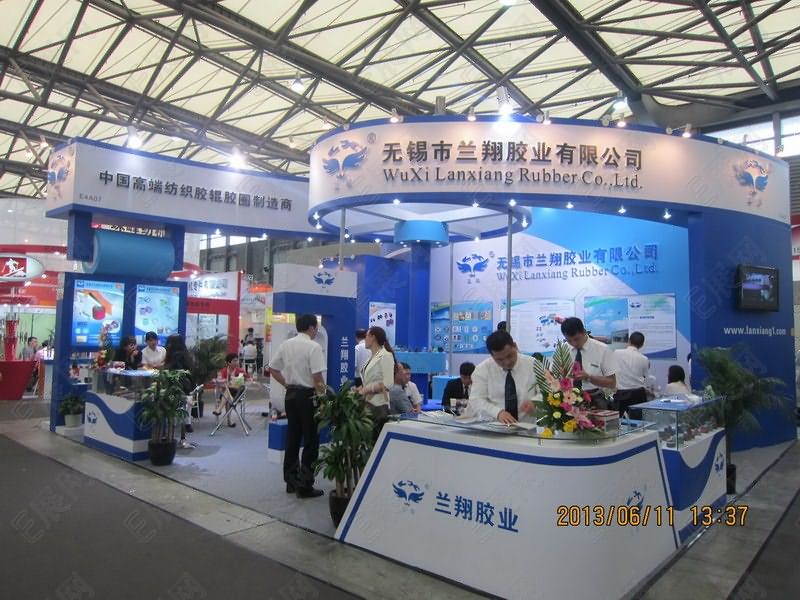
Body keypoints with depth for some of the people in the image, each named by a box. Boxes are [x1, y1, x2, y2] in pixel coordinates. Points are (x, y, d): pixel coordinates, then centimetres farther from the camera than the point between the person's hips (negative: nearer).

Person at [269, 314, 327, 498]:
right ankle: (305, 485, 7)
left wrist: (287, 384, 15)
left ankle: (291, 481, 25)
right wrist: (323, 394, -7)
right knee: (310, 441, 3)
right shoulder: (314, 347, -14)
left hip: (291, 394, 7)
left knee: (292, 438, 16)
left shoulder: (285, 345, 6)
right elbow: (317, 376, -19)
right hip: (307, 395, -7)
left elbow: (272, 369, 11)